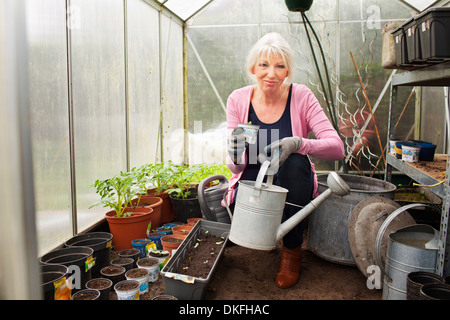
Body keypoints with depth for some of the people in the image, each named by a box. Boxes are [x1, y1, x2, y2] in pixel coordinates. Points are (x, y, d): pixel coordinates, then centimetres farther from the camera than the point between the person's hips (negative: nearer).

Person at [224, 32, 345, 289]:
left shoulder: (301, 96, -13)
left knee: (294, 161, -33)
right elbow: (236, 165, -10)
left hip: (292, 184, 0)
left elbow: (337, 148, -21)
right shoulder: (238, 99, -9)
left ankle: (292, 249, -11)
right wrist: (235, 157, -35)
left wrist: (298, 143, -40)